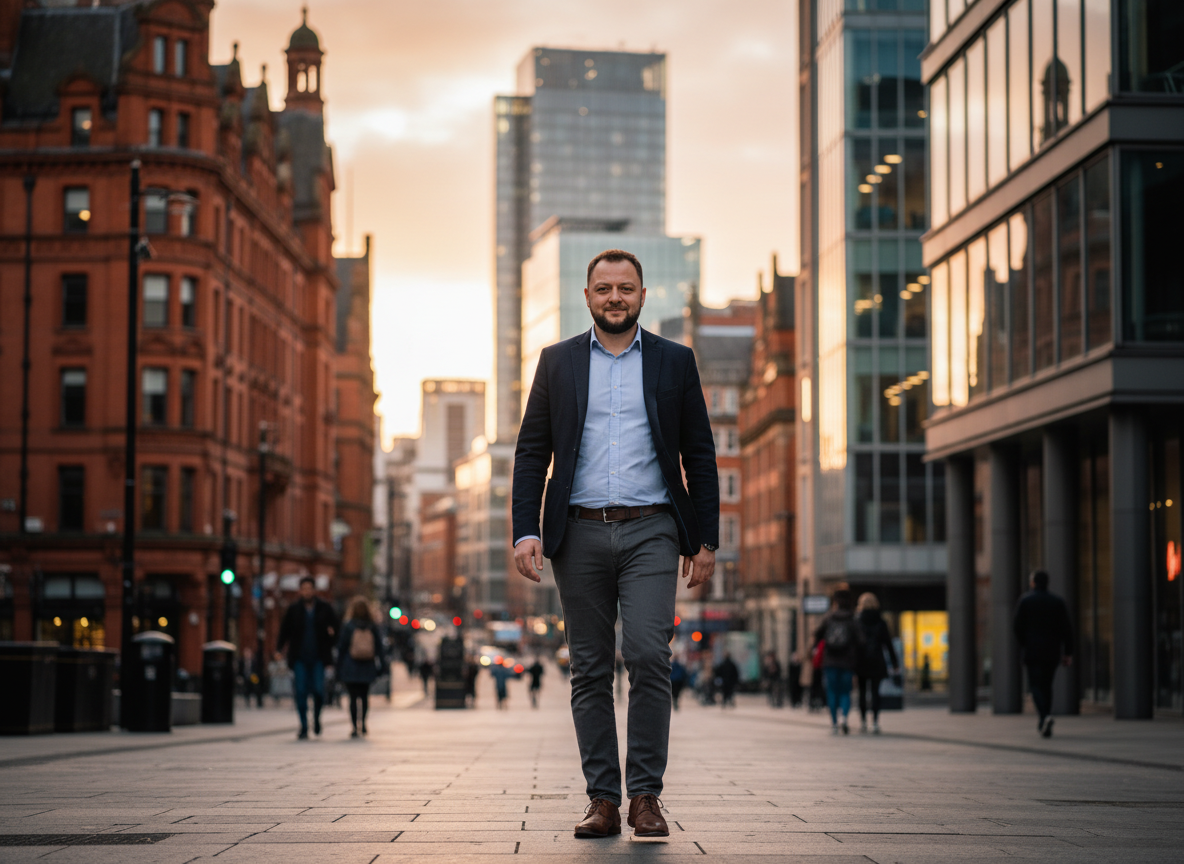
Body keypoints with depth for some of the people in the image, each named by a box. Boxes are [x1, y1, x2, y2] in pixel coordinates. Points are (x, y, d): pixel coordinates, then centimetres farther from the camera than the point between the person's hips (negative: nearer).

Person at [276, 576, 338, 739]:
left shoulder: (325, 609, 6)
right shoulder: (293, 610, 7)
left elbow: (335, 628, 12)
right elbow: (285, 631, 6)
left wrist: (332, 633, -12)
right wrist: (279, 648, -9)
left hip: (318, 658, 0)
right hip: (300, 658, 1)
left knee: (318, 689, -9)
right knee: (301, 692, -5)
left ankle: (317, 718, 19)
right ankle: (304, 727, 3)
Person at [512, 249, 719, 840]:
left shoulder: (674, 362, 9)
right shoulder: (557, 362, 10)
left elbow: (700, 457, 9)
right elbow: (531, 453, 8)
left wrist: (705, 540, 3)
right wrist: (526, 531, -3)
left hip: (649, 530, -1)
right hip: (579, 531, 1)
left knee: (649, 655, -13)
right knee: (590, 669, 3)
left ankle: (645, 795, -5)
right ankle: (602, 799, 8)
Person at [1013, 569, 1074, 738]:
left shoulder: (1025, 600, -1)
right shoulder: (1058, 601, 6)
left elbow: (1017, 625, -5)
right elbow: (1066, 628, 1)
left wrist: (1024, 643, 11)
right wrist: (1068, 652, 3)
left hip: (1033, 650, -3)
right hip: (1053, 651, 3)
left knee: (1036, 685, -3)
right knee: (1047, 685, 15)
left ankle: (1045, 717, -28)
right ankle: (1044, 723, 16)